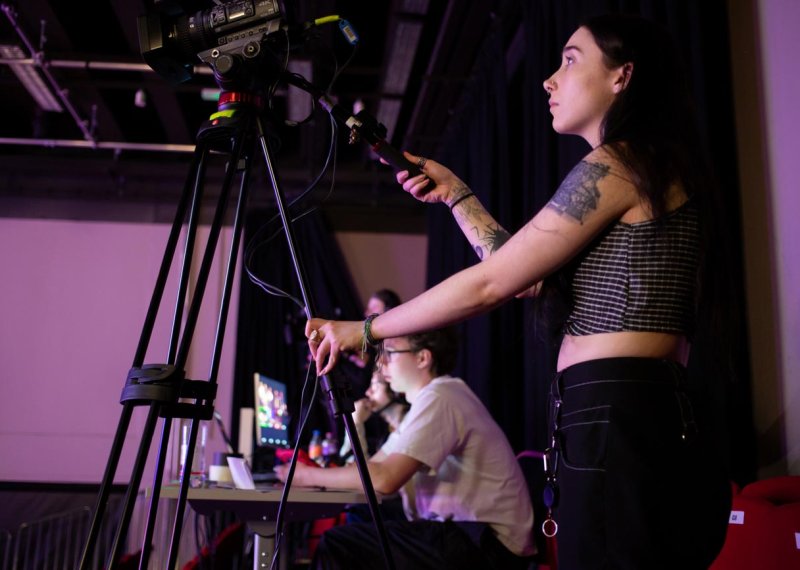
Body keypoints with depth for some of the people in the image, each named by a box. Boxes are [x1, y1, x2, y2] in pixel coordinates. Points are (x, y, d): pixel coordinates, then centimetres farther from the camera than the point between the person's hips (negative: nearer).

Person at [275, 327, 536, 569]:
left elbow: (385, 478, -23)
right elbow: (374, 466, 17)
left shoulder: (438, 399, -14)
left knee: (338, 546, -15)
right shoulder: (429, 398, 18)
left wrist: (309, 475, -10)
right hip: (469, 535, 10)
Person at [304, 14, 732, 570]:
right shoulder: (658, 172, 21)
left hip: (617, 434, -10)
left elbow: (490, 284, -10)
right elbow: (531, 281, 21)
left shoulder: (615, 166, -9)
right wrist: (457, 194, 22)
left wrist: (363, 329, 0)